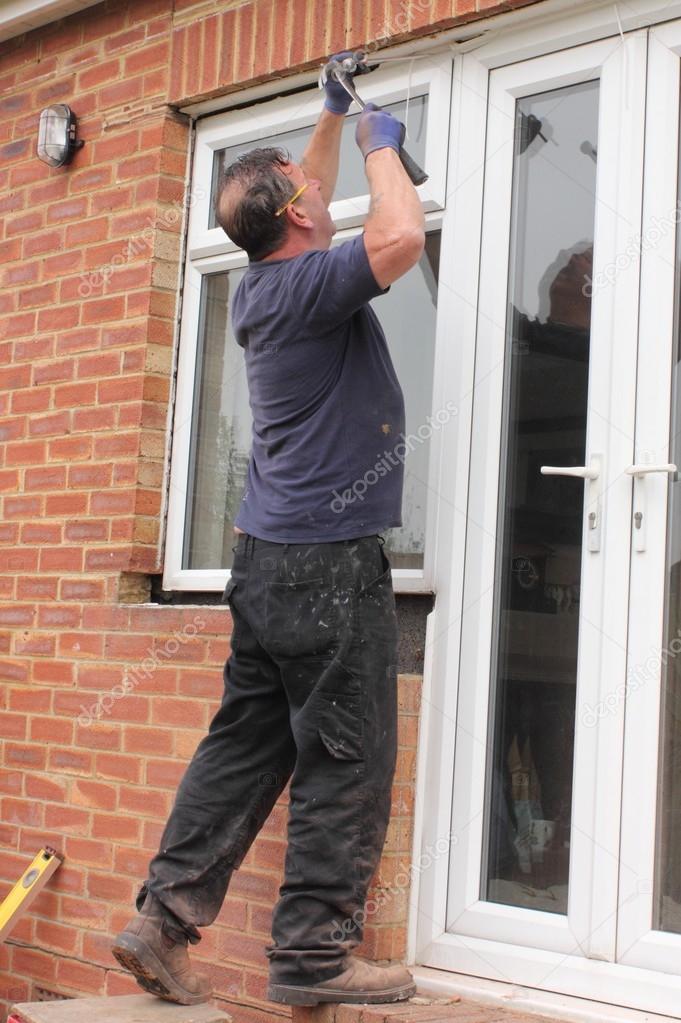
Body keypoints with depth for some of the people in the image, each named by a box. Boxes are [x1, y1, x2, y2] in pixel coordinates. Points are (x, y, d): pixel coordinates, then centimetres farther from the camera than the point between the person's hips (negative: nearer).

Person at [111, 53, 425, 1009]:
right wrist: (381, 146, -9)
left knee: (245, 745, 11)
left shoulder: (262, 284, 13)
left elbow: (303, 207, 33)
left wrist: (332, 117, 36)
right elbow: (399, 237, -28)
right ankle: (315, 955, 2)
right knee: (346, 761, -2)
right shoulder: (309, 285, -13)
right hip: (328, 561, -9)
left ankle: (164, 920, 13)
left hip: (268, 557, 9)